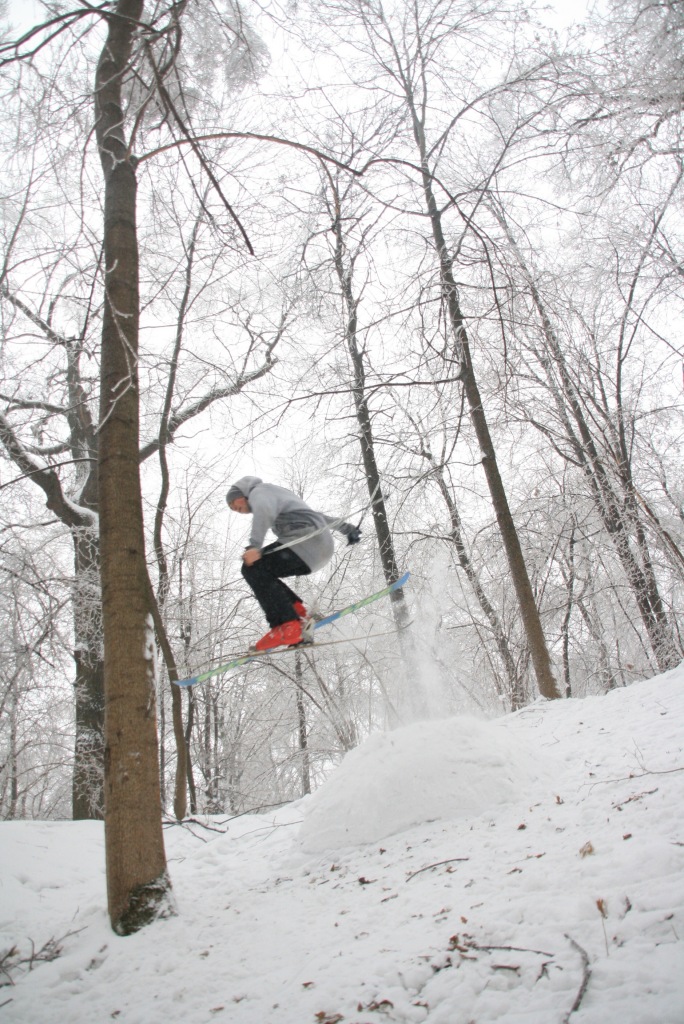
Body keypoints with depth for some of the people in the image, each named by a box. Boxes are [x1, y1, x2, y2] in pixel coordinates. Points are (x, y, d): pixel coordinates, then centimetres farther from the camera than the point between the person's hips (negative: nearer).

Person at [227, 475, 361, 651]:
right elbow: (314, 515, 39)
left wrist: (254, 545, -33)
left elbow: (264, 510, -20)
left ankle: (288, 626, -26)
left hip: (306, 540, -10)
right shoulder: (278, 493, 34)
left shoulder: (259, 491, 6)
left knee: (253, 568, -14)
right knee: (263, 573, 14)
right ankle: (297, 613, -1)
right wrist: (347, 529, 44)